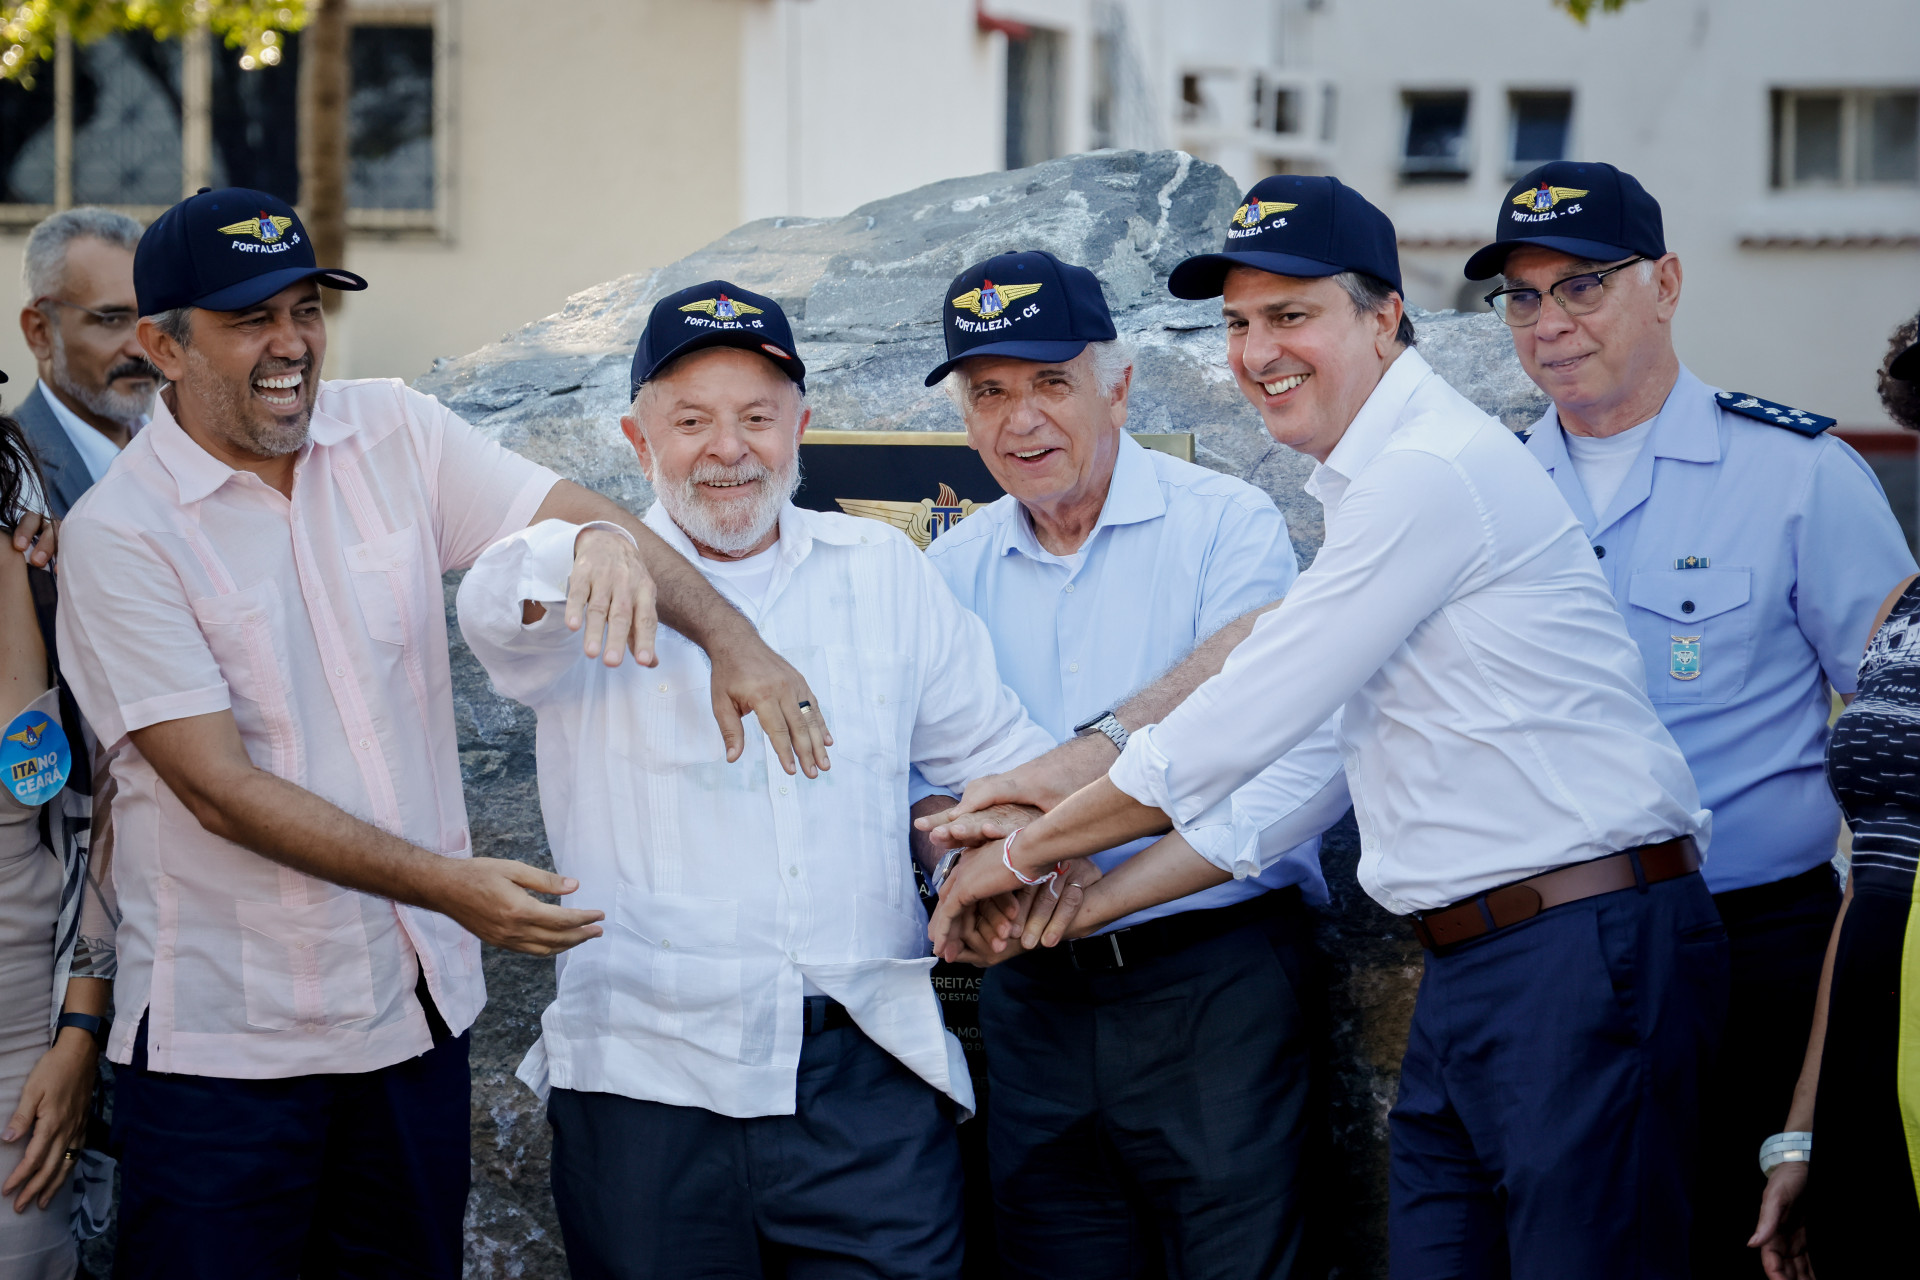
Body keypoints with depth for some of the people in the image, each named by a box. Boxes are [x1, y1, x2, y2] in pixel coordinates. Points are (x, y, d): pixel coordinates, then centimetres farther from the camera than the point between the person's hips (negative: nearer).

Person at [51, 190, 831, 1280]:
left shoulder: (395, 436, 4)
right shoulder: (119, 534, -11)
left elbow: (587, 520, -2)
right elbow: (222, 789, -16)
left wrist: (735, 640, -21)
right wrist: (449, 886, -21)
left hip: (419, 1004, 5)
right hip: (230, 1041, -4)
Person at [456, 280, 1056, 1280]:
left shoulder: (882, 570, 14)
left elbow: (990, 746, 18)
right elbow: (494, 611, -20)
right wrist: (589, 553, -43)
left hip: (868, 1079, 2)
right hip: (649, 1078, -2)